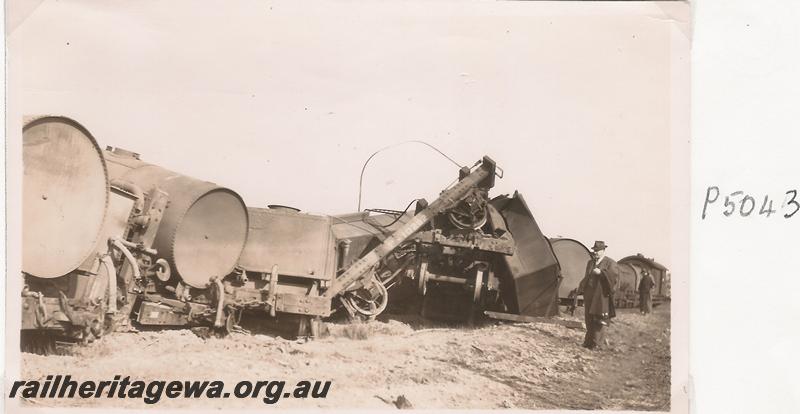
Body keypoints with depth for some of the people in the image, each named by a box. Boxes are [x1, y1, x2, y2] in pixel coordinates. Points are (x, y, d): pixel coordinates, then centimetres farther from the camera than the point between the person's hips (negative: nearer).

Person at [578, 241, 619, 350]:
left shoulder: (610, 263, -3)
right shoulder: (590, 263, 17)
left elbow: (615, 275, -18)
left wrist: (601, 272, -25)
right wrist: (582, 290, 16)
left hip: (601, 296, -6)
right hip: (589, 295, 6)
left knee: (598, 320, -4)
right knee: (589, 319, 9)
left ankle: (596, 343, 2)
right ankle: (589, 341, 18)